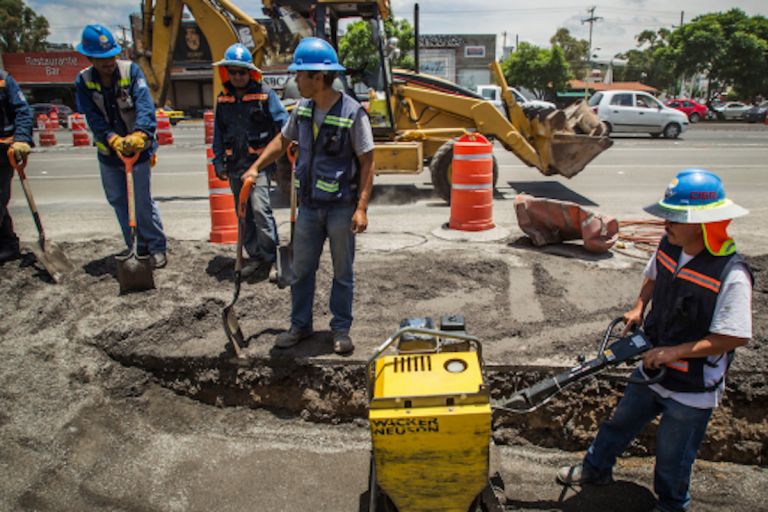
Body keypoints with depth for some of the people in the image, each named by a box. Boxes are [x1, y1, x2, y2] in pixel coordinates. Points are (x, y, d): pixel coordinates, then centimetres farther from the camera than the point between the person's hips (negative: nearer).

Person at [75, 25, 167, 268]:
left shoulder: (131, 70, -11)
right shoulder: (83, 81, -5)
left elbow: (145, 105, -24)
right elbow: (94, 119, -14)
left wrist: (139, 134, -41)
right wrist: (113, 139, -32)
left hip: (138, 149, -4)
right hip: (108, 153, 4)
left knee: (143, 200, -2)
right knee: (118, 202, 11)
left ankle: (157, 247, 12)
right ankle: (137, 247, 24)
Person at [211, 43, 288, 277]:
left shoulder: (264, 94, -2)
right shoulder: (223, 99, 11)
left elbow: (282, 120, -3)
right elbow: (218, 133, 16)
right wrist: (218, 162, 12)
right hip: (235, 166, 5)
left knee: (260, 208, -15)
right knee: (244, 214, 10)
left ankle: (270, 255, 0)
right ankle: (255, 256, 21)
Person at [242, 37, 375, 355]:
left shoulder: (352, 113, -14)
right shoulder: (303, 108, 3)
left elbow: (367, 162, -13)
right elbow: (283, 141, 19)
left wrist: (361, 208, -18)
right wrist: (255, 168, 11)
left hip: (341, 207, -5)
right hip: (309, 205, 5)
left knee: (343, 272, 8)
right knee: (301, 269, 12)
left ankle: (341, 329, 22)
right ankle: (300, 326, 27)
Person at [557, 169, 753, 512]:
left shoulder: (731, 276, -29)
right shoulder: (669, 246, -8)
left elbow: (736, 337, -26)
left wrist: (674, 352, -25)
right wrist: (639, 308, -1)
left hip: (693, 389, -6)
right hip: (653, 369, 6)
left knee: (672, 455, 15)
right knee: (622, 421, 25)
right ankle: (596, 468, 49)